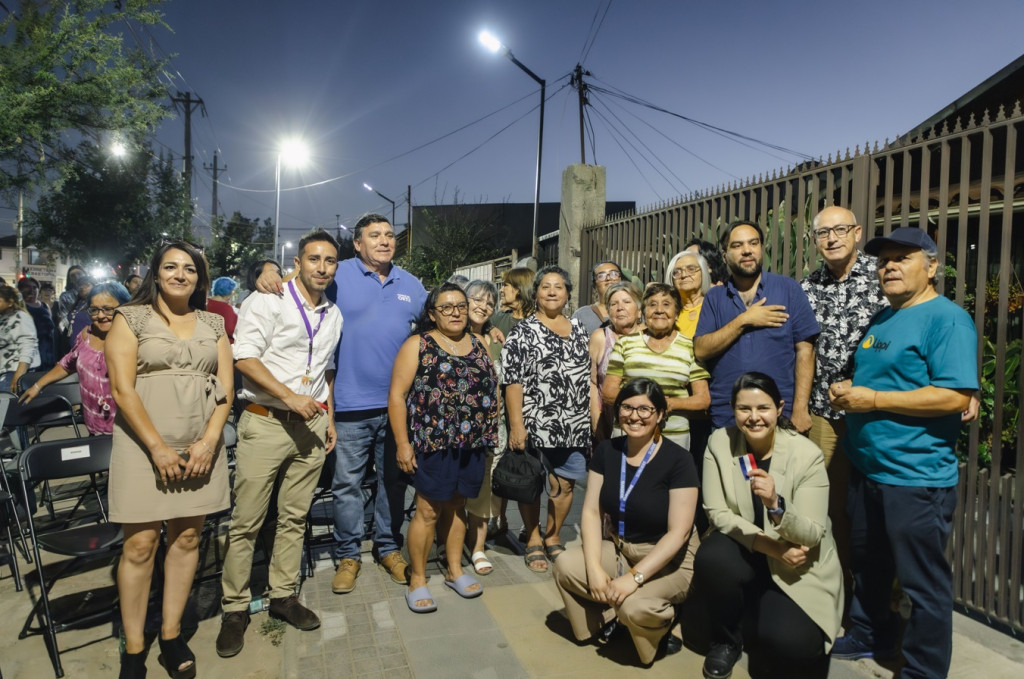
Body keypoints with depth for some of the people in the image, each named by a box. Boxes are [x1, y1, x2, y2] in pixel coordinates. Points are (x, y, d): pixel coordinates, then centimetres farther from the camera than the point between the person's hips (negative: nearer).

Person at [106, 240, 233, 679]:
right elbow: (122, 389, -6)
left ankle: (171, 637, 20)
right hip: (144, 445, -3)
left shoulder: (213, 325, 11)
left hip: (201, 447, 3)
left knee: (187, 537, 7)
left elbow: (225, 388, 6)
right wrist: (159, 449, -12)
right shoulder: (131, 319, 2)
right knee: (141, 544, -1)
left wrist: (208, 442, -7)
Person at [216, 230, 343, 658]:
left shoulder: (333, 314, 12)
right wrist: (290, 397, -17)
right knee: (246, 521, 0)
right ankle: (235, 608, 14)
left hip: (311, 425, 5)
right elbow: (245, 356, -13)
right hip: (265, 423, -5)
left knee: (295, 517, 12)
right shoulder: (268, 301, -6)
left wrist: (329, 418, 16)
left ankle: (283, 596, 25)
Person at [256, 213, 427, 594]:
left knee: (393, 480, 14)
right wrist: (269, 271, -18)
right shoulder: (339, 275, -1)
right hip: (351, 404, -3)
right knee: (347, 483, 5)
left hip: (397, 403, 3)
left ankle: (389, 548, 32)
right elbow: (296, 278, 4)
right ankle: (348, 555, 24)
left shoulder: (410, 285, 11)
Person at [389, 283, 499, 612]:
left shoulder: (479, 343, 11)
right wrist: (403, 443, -13)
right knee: (428, 510, 1)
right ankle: (417, 581, 17)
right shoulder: (418, 345, -4)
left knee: (457, 506, 16)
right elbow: (397, 395, -8)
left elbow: (492, 387, 16)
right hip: (434, 443, -4)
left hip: (471, 444, 5)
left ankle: (455, 571, 31)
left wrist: (488, 435, 10)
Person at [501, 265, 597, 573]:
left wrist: (597, 420, 8)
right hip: (535, 425, -4)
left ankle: (552, 538, 31)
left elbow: (590, 378, 13)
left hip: (575, 427, 4)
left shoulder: (579, 330, 12)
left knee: (565, 483, 11)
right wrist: (516, 426, -14)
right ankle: (533, 542, 25)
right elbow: (512, 381, -7)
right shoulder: (522, 332, -1)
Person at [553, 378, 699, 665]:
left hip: (669, 561, -5)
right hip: (620, 550, 5)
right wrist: (594, 568, -17)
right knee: (565, 566, -18)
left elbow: (679, 532, -21)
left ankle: (663, 621, 4)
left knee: (632, 606, -31)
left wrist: (634, 577, -27)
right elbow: (591, 512, -4)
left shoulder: (678, 460, -18)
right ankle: (596, 625, 8)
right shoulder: (607, 450, -3)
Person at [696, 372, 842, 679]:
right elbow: (717, 513, -11)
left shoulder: (807, 454, -17)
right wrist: (771, 546, -21)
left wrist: (775, 505, -38)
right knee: (711, 559, -31)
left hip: (798, 569, -1)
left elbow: (812, 536, -18)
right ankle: (726, 640, 0)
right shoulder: (719, 442, -11)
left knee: (789, 643, -23)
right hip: (743, 552, 2)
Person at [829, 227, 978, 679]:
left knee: (923, 582, 6)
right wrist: (847, 391, 2)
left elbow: (956, 396, -24)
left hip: (917, 475, -9)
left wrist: (873, 400, -22)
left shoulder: (947, 319, -14)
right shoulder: (881, 319, 12)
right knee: (867, 564, 23)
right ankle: (868, 637, 42)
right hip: (867, 468, 9)